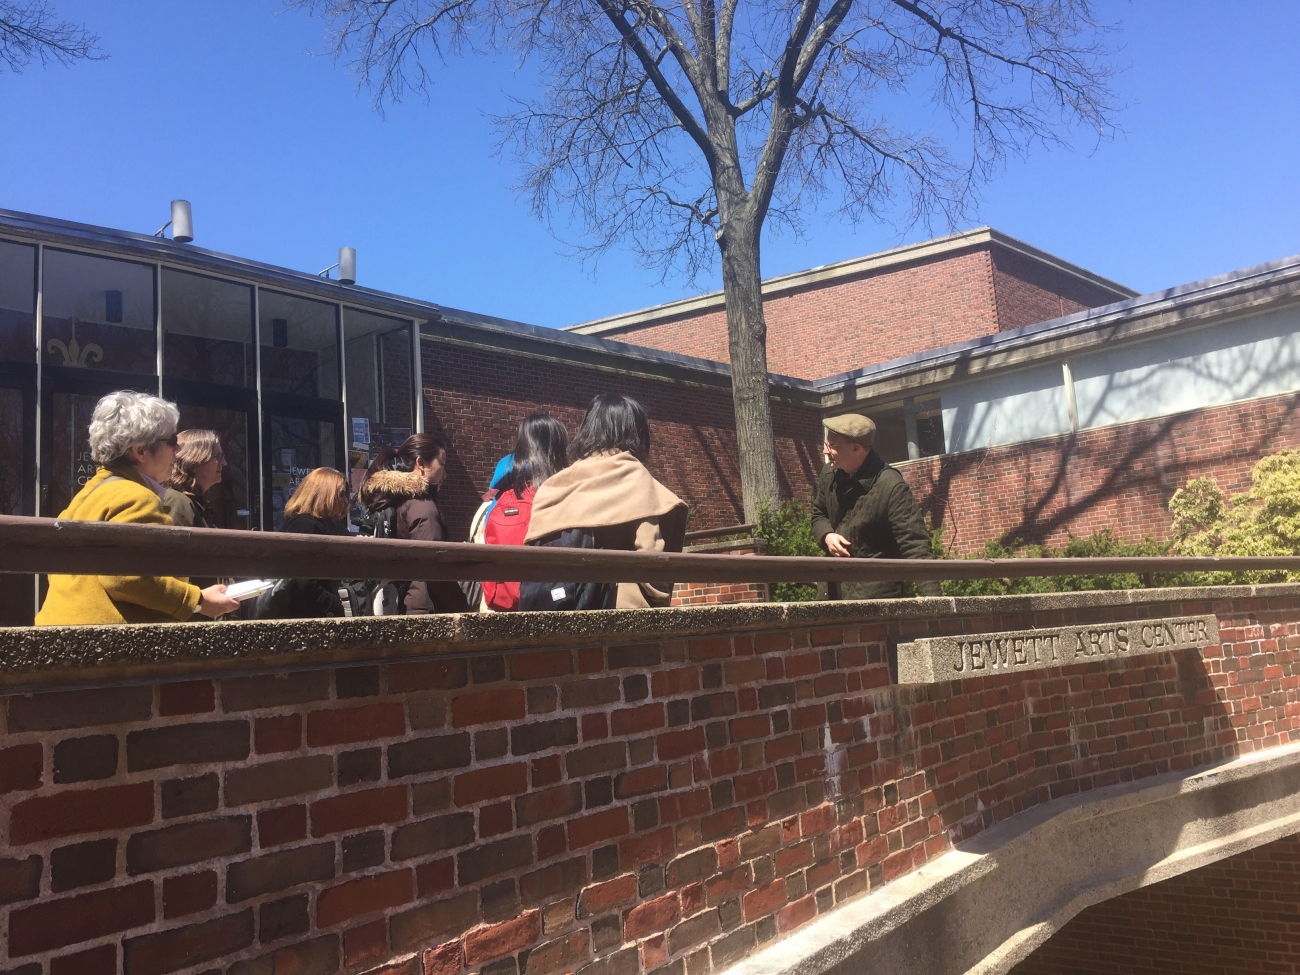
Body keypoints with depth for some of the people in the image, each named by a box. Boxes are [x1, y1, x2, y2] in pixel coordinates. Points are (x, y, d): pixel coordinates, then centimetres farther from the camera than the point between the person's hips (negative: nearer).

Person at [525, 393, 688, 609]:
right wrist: (660, 604, 2)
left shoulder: (556, 484, 15)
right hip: (615, 610, -5)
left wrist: (547, 608, 16)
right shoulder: (634, 477, 2)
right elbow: (649, 556, -8)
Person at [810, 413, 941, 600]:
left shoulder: (891, 487, -22)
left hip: (875, 596, -7)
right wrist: (827, 535, -6)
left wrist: (931, 599, -34)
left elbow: (915, 545, -25)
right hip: (834, 589, 7)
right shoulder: (828, 475, 0)